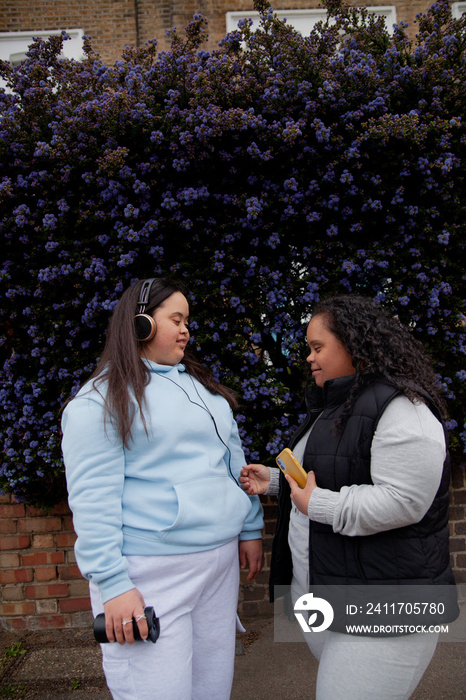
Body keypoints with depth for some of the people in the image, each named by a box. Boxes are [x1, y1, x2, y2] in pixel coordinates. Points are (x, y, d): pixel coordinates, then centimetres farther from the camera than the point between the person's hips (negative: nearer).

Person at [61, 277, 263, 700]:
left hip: (220, 561, 7)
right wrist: (112, 584, -16)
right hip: (150, 573, -6)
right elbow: (92, 499, -13)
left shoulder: (204, 388, 14)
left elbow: (234, 461, 17)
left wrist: (251, 529, 13)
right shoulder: (100, 400, -8)